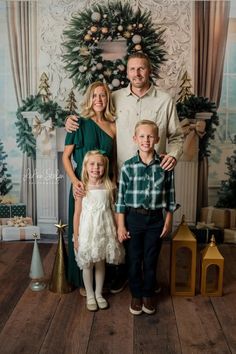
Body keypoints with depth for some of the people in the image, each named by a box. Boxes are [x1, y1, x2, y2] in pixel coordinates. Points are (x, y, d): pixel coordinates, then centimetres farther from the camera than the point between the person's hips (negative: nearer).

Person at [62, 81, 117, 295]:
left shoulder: (113, 126, 5)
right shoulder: (79, 123, -4)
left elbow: (114, 160, 10)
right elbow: (66, 156, -3)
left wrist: (114, 183, -1)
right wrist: (74, 180, -16)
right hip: (83, 185, -3)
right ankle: (82, 281, 24)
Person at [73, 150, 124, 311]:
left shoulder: (108, 187, -2)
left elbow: (112, 210, 5)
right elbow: (77, 214, -4)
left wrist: (117, 231, 6)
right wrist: (76, 237, -4)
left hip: (104, 230, 2)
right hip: (87, 230, -2)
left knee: (101, 263, 14)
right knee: (87, 265, 10)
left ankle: (99, 293, 33)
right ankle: (90, 295, 29)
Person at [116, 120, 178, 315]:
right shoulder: (128, 166, -7)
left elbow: (170, 195, 3)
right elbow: (121, 198, -4)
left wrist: (168, 221, 3)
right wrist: (121, 225, -5)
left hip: (156, 219, 1)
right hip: (133, 218, 0)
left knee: (151, 260, 12)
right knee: (134, 260, 11)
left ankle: (148, 295, 32)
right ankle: (136, 295, 30)